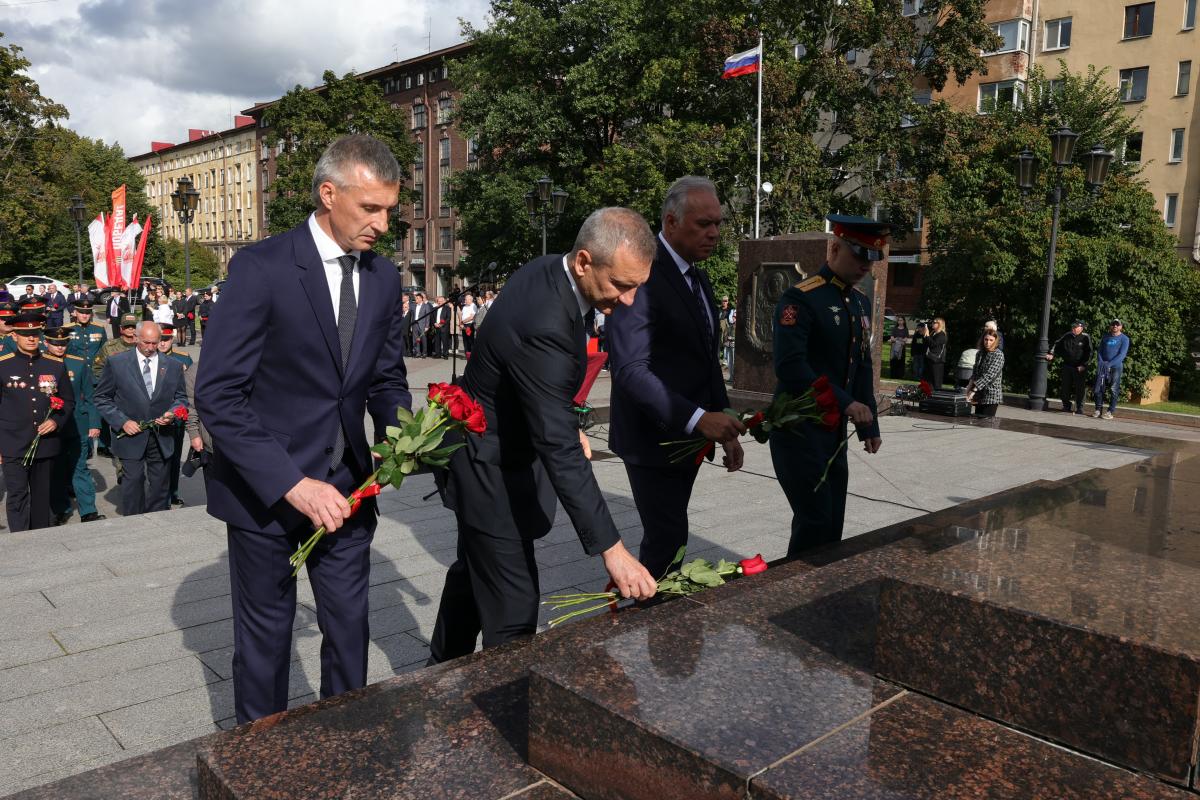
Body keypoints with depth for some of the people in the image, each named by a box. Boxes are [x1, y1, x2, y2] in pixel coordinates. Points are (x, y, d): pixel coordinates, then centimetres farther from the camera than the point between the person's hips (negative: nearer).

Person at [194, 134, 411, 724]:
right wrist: (292, 484, -24)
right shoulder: (261, 267, -15)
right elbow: (216, 394, -18)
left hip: (346, 489, 4)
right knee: (265, 638, 13)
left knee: (349, 631, 13)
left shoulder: (384, 278, 2)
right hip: (265, 492, -4)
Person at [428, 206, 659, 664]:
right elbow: (560, 451, -37)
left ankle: (443, 670, 48)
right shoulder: (545, 325, -35)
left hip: (489, 452, 10)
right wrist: (610, 548, -36)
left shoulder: (547, 271, -6)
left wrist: (566, 424, 7)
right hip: (490, 468, -10)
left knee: (472, 572, 27)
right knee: (513, 608, -4)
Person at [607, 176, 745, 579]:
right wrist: (697, 418, -32)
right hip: (654, 437, -9)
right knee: (667, 544, -6)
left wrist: (724, 431, 13)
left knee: (666, 538, 15)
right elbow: (630, 369, -25)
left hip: (688, 437, 9)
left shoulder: (698, 279, 14)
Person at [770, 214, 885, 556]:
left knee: (833, 524, 11)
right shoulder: (801, 298, -14)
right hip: (799, 429, -8)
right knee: (815, 521, -8)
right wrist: (845, 403, -30)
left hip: (835, 431, 8)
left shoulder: (861, 303, 13)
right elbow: (790, 366, -24)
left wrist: (869, 425, 15)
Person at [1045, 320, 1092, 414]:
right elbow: (1057, 345, 14)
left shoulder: (1085, 338, -4)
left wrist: (1083, 365, -12)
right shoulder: (1067, 336, 8)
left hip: (1079, 368, -4)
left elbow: (1089, 353, -5)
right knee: (1066, 388, 6)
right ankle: (1066, 406, 19)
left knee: (1080, 388, -2)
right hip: (1067, 366, 4)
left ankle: (1080, 408, 7)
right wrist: (1051, 354, -2)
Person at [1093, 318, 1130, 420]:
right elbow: (1099, 350, 13)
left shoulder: (1124, 339, 0)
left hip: (1116, 366, -3)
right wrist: (1100, 362, -4)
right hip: (1103, 365, 3)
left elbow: (1122, 355, -8)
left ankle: (1110, 411, -2)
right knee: (1098, 388, -3)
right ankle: (1098, 409, 5)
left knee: (1114, 389, -6)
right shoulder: (1105, 337, 12)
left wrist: (1109, 364, -18)